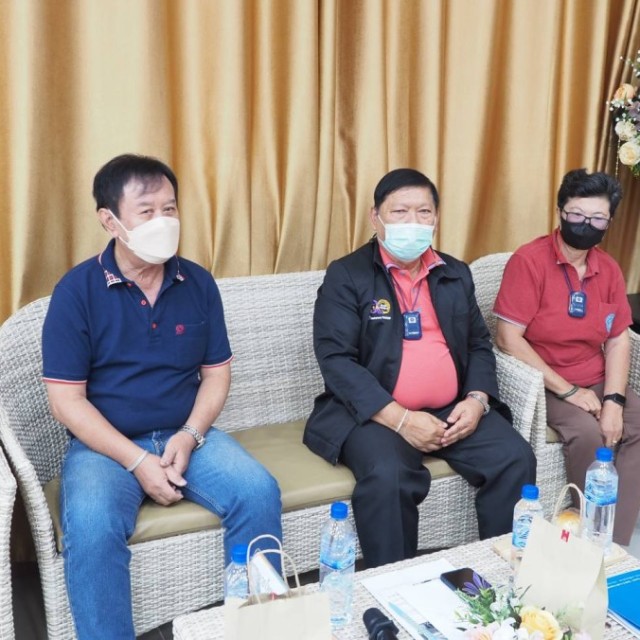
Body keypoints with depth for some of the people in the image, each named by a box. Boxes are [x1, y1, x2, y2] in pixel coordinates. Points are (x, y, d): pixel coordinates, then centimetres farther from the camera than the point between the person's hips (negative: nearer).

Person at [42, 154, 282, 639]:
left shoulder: (199, 283, 2)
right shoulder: (77, 291, -9)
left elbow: (217, 372, 6)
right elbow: (66, 400, -10)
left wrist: (189, 437, -12)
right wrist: (137, 461, -18)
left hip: (187, 435, 3)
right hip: (105, 444, -3)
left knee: (260, 492, -19)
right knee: (91, 525, -32)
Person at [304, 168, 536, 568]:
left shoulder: (456, 274, 14)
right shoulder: (346, 276, -3)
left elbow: (479, 344, 16)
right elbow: (335, 359, -12)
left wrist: (477, 399, -5)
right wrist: (400, 418, -21)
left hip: (454, 410, 5)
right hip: (375, 414, -5)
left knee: (516, 458, -15)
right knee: (387, 477, -32)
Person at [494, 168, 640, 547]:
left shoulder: (609, 269, 5)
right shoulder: (530, 261, -14)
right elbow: (508, 338, -19)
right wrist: (567, 391, -19)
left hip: (598, 382, 6)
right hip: (544, 384, -6)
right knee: (589, 434, -29)